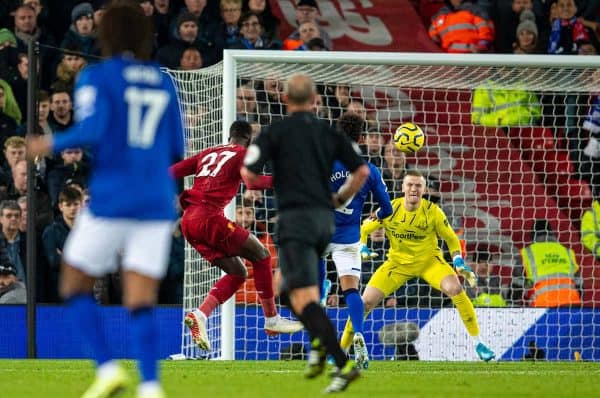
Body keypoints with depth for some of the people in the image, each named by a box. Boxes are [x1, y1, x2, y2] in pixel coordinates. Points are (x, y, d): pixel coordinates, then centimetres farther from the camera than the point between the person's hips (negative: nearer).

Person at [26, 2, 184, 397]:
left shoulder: (97, 77, -2)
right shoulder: (164, 82, 12)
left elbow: (92, 130, -16)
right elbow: (176, 149, 13)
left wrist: (52, 144, 0)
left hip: (111, 199, -4)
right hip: (157, 202, 4)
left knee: (75, 286, 12)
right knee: (142, 302, 0)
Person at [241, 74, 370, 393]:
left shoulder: (275, 131, -1)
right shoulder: (329, 132, 11)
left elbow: (248, 174, -6)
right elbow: (361, 170, 7)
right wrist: (340, 199, 21)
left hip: (295, 219, -6)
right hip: (324, 218, 6)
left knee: (303, 298, -13)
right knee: (290, 286, 26)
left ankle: (343, 364, -27)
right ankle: (318, 343, 7)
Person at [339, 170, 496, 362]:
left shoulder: (433, 211, -17)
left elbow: (451, 238, -3)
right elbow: (363, 230, -4)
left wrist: (460, 265, -14)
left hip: (429, 260, -1)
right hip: (398, 262, 1)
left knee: (455, 289, -27)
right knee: (366, 301, -11)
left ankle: (477, 343, -16)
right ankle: (341, 348, 7)